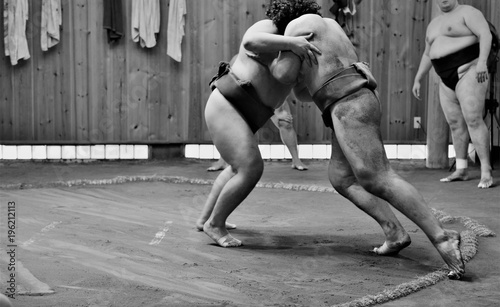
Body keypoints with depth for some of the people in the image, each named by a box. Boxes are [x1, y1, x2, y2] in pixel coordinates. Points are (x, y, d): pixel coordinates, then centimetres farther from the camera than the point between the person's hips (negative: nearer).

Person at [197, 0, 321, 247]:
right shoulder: (267, 28, -6)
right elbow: (249, 42, -28)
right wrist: (292, 42, -34)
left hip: (233, 112, 11)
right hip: (225, 109, -11)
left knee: (241, 167, 27)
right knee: (251, 170, -17)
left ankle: (205, 217, 34)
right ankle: (215, 224, 0)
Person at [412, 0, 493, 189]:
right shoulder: (434, 24, 19)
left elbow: (486, 34, -18)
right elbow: (427, 55, 26)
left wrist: (482, 61, -32)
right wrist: (417, 80, 20)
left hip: (469, 73, -8)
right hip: (448, 80, 8)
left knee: (473, 120, -17)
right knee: (455, 123, 7)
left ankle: (486, 172, -18)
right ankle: (461, 170, 14)